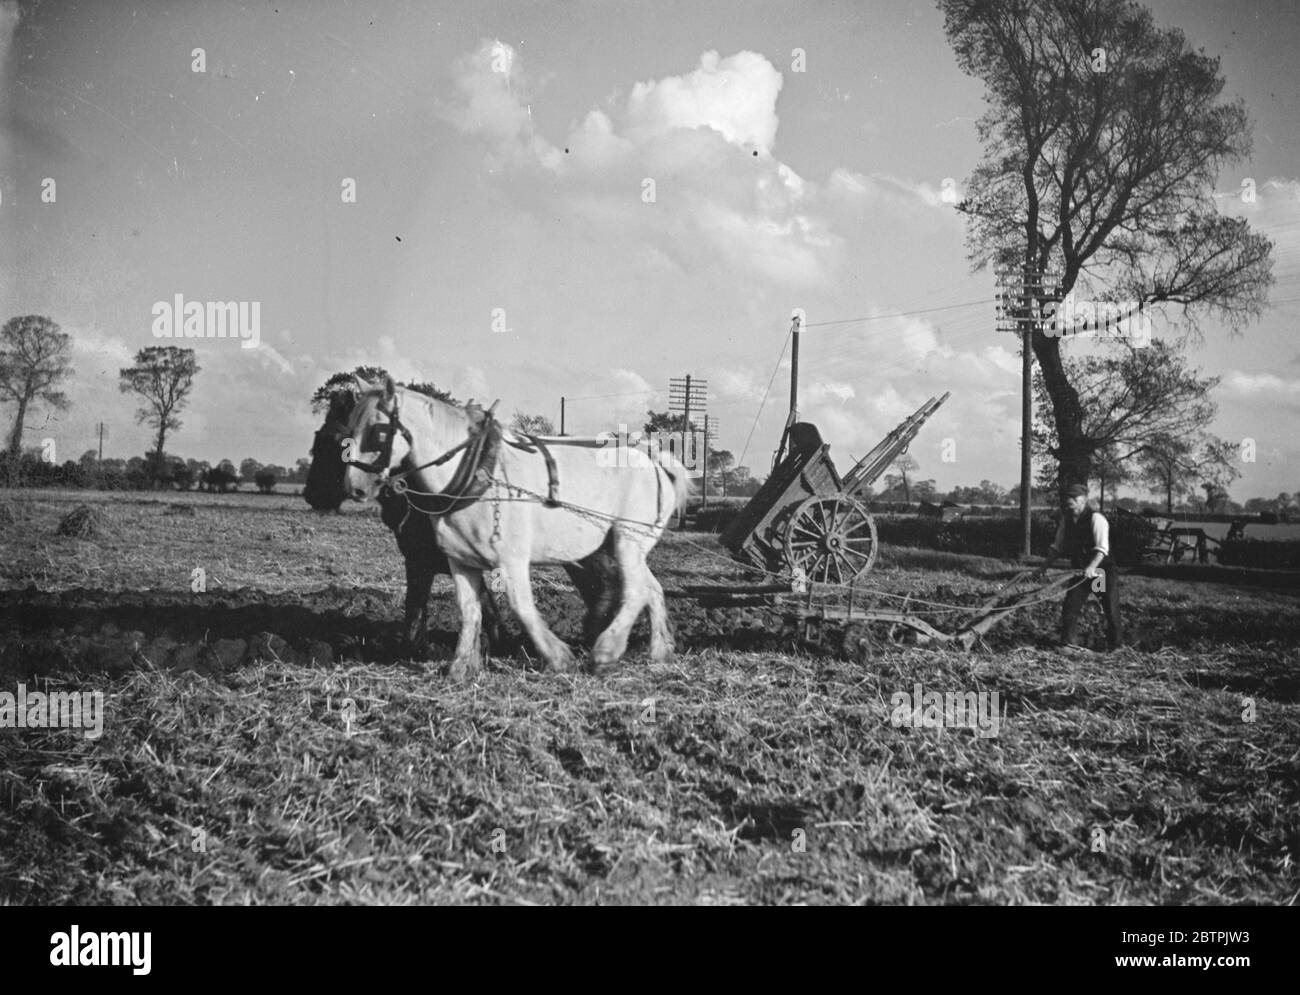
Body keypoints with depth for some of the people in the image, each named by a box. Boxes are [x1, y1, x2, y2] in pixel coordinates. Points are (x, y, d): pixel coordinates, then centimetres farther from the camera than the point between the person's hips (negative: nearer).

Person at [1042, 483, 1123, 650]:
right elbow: (1057, 546, 13)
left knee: (1111, 611, 2)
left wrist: (1092, 567, -42)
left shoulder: (1096, 518, -17)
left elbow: (1102, 548, -28)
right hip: (1080, 571, 5)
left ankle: (1117, 646, 18)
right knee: (1069, 607, -3)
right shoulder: (1066, 520, 3)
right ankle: (1068, 645, 5)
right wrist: (1048, 565, 3)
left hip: (1102, 570, -5)